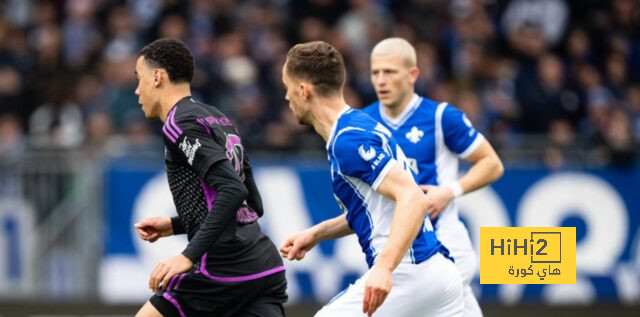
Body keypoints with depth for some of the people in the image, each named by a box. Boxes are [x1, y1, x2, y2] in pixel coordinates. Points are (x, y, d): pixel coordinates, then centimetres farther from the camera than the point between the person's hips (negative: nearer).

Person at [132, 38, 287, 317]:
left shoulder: (180, 124, -7)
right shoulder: (218, 119, 21)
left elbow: (232, 190, -20)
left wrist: (189, 256, -24)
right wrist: (174, 225, 25)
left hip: (225, 269, -8)